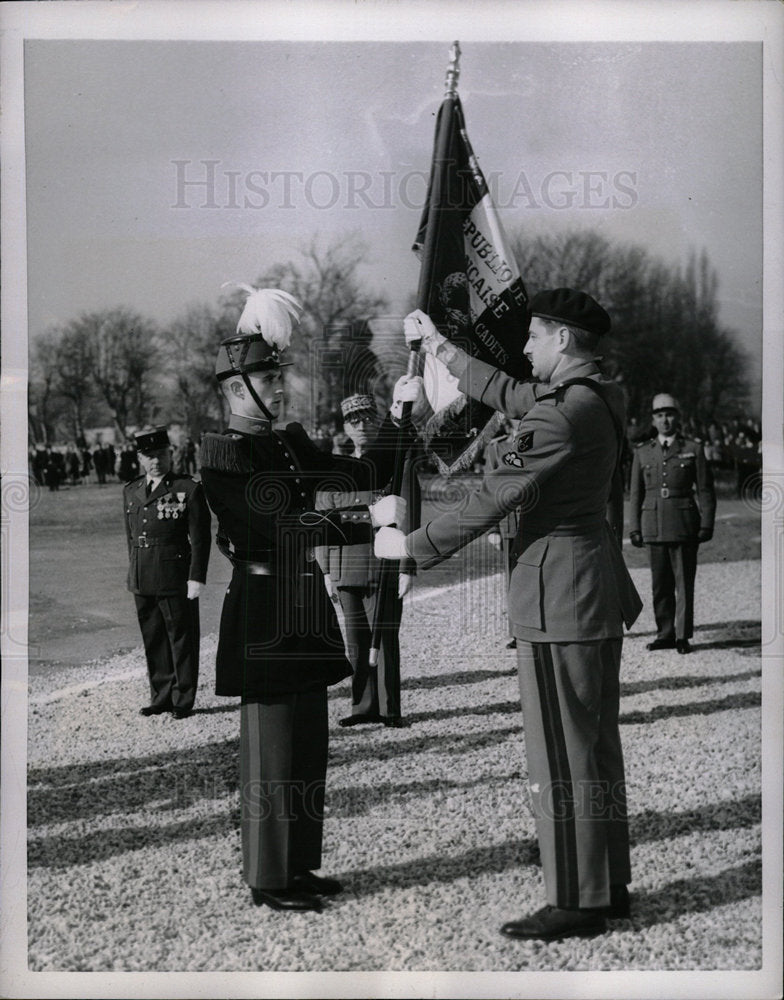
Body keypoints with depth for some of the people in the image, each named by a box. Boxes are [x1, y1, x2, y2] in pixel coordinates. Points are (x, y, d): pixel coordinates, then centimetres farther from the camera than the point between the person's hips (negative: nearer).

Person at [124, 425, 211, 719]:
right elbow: (131, 537, 17)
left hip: (176, 581, -5)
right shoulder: (131, 492, 11)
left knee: (182, 640, 4)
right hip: (142, 582, 5)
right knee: (153, 641, 13)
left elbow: (200, 540, -8)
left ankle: (183, 700, 14)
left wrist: (196, 579, -13)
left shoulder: (189, 490, -6)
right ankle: (161, 697, 25)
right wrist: (134, 572, 14)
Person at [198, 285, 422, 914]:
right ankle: (268, 879, 12)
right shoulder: (220, 454, -12)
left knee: (308, 744, 14)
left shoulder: (290, 443, 12)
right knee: (270, 746, -1)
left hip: (305, 611, 8)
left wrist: (401, 413, 0)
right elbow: (283, 525, -22)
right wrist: (367, 520, -28)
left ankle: (299, 866, 26)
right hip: (262, 612, -8)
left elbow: (367, 474, 10)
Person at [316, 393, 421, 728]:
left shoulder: (398, 465, 3)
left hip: (384, 570, -4)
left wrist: (407, 568, -6)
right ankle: (363, 706, 14)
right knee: (356, 641, 6)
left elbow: (408, 520, -1)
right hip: (346, 570, 4)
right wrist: (326, 570, 9)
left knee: (384, 638, -4)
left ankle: (389, 709, 4)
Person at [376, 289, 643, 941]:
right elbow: (508, 395, 25)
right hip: (598, 587, 10)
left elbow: (492, 502, -18)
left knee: (563, 752, -2)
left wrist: (412, 545, -7)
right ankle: (610, 887, 26)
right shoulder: (601, 397, 11)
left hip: (559, 593, -10)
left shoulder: (563, 414, -19)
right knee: (597, 745, 16)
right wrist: (439, 347, 32)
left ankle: (577, 904, 7)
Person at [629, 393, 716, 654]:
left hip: (684, 526, -2)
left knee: (684, 582, -1)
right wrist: (634, 528, 7)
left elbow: (705, 491, 4)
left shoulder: (693, 449, 5)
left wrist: (706, 525, -3)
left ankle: (683, 635, 5)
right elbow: (635, 494, 13)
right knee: (660, 584, 6)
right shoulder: (642, 452, 11)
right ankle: (665, 634, 14)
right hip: (654, 527, 2)